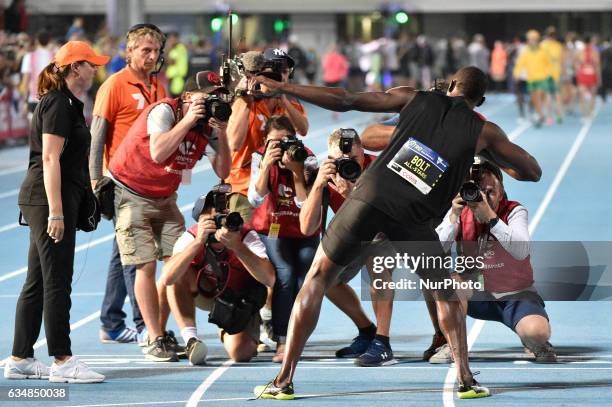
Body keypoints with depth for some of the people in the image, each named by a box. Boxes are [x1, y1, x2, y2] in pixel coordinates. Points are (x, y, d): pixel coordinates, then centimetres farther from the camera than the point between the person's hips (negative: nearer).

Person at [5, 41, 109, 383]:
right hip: (48, 200, -10)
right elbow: (50, 158, -19)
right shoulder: (59, 103, -12)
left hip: (46, 202, 10)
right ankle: (63, 362, -4)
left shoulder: (66, 103, 19)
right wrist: (56, 211, -23)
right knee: (57, 281, -7)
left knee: (37, 283, 11)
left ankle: (20, 360, 14)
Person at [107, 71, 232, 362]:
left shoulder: (207, 126, -3)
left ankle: (159, 331, 9)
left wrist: (221, 133, -22)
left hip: (164, 198, 6)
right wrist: (188, 120, -36)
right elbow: (158, 153, -39)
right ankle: (155, 341, -7)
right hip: (130, 193, -6)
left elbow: (222, 171, -10)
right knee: (147, 265, -11)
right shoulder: (164, 111, -22)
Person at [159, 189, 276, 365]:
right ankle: (190, 339, -25)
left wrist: (237, 246, -51)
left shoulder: (246, 236, -27)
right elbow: (166, 279, -40)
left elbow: (269, 279, -41)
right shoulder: (191, 237, -24)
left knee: (240, 352, -25)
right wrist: (198, 241, -48)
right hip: (207, 295, 1)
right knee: (179, 274, -29)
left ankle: (225, 333, 13)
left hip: (241, 301, -1)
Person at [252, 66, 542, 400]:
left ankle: (284, 381, 6)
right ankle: (465, 380, 15)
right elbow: (533, 172, 22)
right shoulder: (484, 132, 14)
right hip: (411, 219, 0)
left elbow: (345, 101, 12)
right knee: (444, 293, 24)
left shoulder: (415, 98, 16)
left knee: (317, 278, 12)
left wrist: (281, 88, 16)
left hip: (370, 194, 0)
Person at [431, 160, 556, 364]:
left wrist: (490, 217, -38)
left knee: (537, 332, -33)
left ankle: (538, 346, 7)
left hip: (516, 295, -3)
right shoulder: (460, 213, -6)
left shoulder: (515, 211, -12)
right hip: (478, 296, 3)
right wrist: (454, 217, -29)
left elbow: (521, 252, -32)